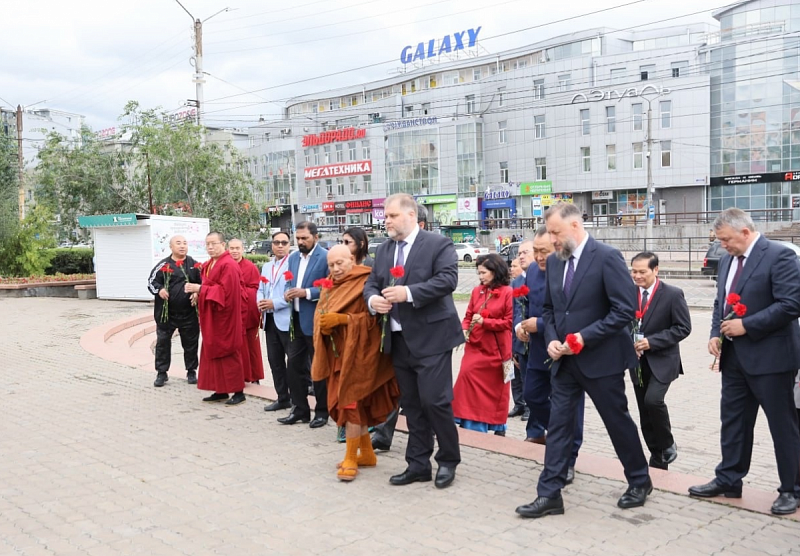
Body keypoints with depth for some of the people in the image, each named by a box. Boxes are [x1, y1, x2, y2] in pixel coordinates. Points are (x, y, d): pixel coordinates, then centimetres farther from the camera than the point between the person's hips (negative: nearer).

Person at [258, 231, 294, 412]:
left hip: (287, 320, -8)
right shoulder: (266, 266, 19)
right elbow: (260, 290, 20)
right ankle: (282, 398, 20)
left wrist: (275, 303, -18)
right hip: (270, 320, 8)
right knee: (274, 360, 11)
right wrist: (260, 301, -2)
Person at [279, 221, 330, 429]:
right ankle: (300, 409, 20)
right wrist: (288, 292, -5)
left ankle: (322, 411, 16)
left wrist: (306, 293, -22)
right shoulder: (293, 257, 11)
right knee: (294, 364, 9)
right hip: (296, 319, 7)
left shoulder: (326, 257, -12)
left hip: (315, 320, -7)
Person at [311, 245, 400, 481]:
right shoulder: (330, 286, 13)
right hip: (337, 354, 8)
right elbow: (319, 314, 11)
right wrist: (323, 325, -12)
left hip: (357, 353, -8)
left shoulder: (366, 283, -10)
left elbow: (372, 318, -16)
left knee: (350, 402, -8)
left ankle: (351, 458, 2)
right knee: (343, 403, 12)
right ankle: (366, 453, 24)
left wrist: (341, 318, -24)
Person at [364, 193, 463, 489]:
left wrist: (409, 292, -25)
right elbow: (372, 283, 14)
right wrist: (373, 299, -9)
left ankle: (448, 461, 12)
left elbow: (448, 279, -19)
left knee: (435, 400, -7)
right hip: (399, 339, 7)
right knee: (411, 405, 12)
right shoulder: (384, 250, 14)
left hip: (431, 337, -7)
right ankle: (418, 464, 22)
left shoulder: (439, 244, -7)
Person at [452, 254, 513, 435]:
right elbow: (468, 316, 12)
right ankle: (470, 424, 2)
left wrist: (484, 322, -18)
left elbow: (509, 322, -11)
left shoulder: (507, 292, -8)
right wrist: (464, 329, -8)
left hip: (496, 349, -4)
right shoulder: (476, 291, 7)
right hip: (475, 347, 4)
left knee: (496, 387, 5)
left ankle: (498, 427, 20)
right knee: (468, 375, -7)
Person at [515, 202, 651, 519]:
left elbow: (625, 310, -18)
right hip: (565, 360, 6)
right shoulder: (554, 262, 6)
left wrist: (584, 337, -21)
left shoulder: (607, 257, -15)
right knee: (558, 424, 4)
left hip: (601, 358, -6)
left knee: (618, 422, 10)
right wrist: (551, 339, -3)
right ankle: (549, 495, 8)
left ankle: (640, 482, 31)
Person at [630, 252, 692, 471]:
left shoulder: (673, 294, -8)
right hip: (638, 361, 5)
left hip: (662, 361, -5)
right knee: (645, 413, 8)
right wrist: (629, 344, -8)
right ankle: (658, 460, 22)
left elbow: (683, 328, -10)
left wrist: (652, 341, -18)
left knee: (653, 400, -24)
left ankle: (668, 445, 2)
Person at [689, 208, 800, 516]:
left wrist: (746, 325, -20)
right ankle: (728, 479, 24)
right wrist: (716, 334, 1)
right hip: (734, 357, 8)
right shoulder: (727, 260, 12)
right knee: (732, 420, 13)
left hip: (770, 357, -8)